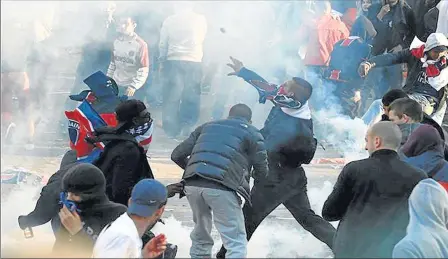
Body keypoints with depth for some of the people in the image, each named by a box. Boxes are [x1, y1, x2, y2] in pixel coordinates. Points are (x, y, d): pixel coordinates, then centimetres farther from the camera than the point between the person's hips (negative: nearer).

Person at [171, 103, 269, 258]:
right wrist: (256, 177, 35)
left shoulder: (206, 126, 28)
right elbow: (262, 171, 12)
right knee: (236, 242, -1)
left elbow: (177, 155, 24)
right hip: (221, 187, -5)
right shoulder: (251, 132, 17)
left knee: (200, 236, 24)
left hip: (192, 185, 5)